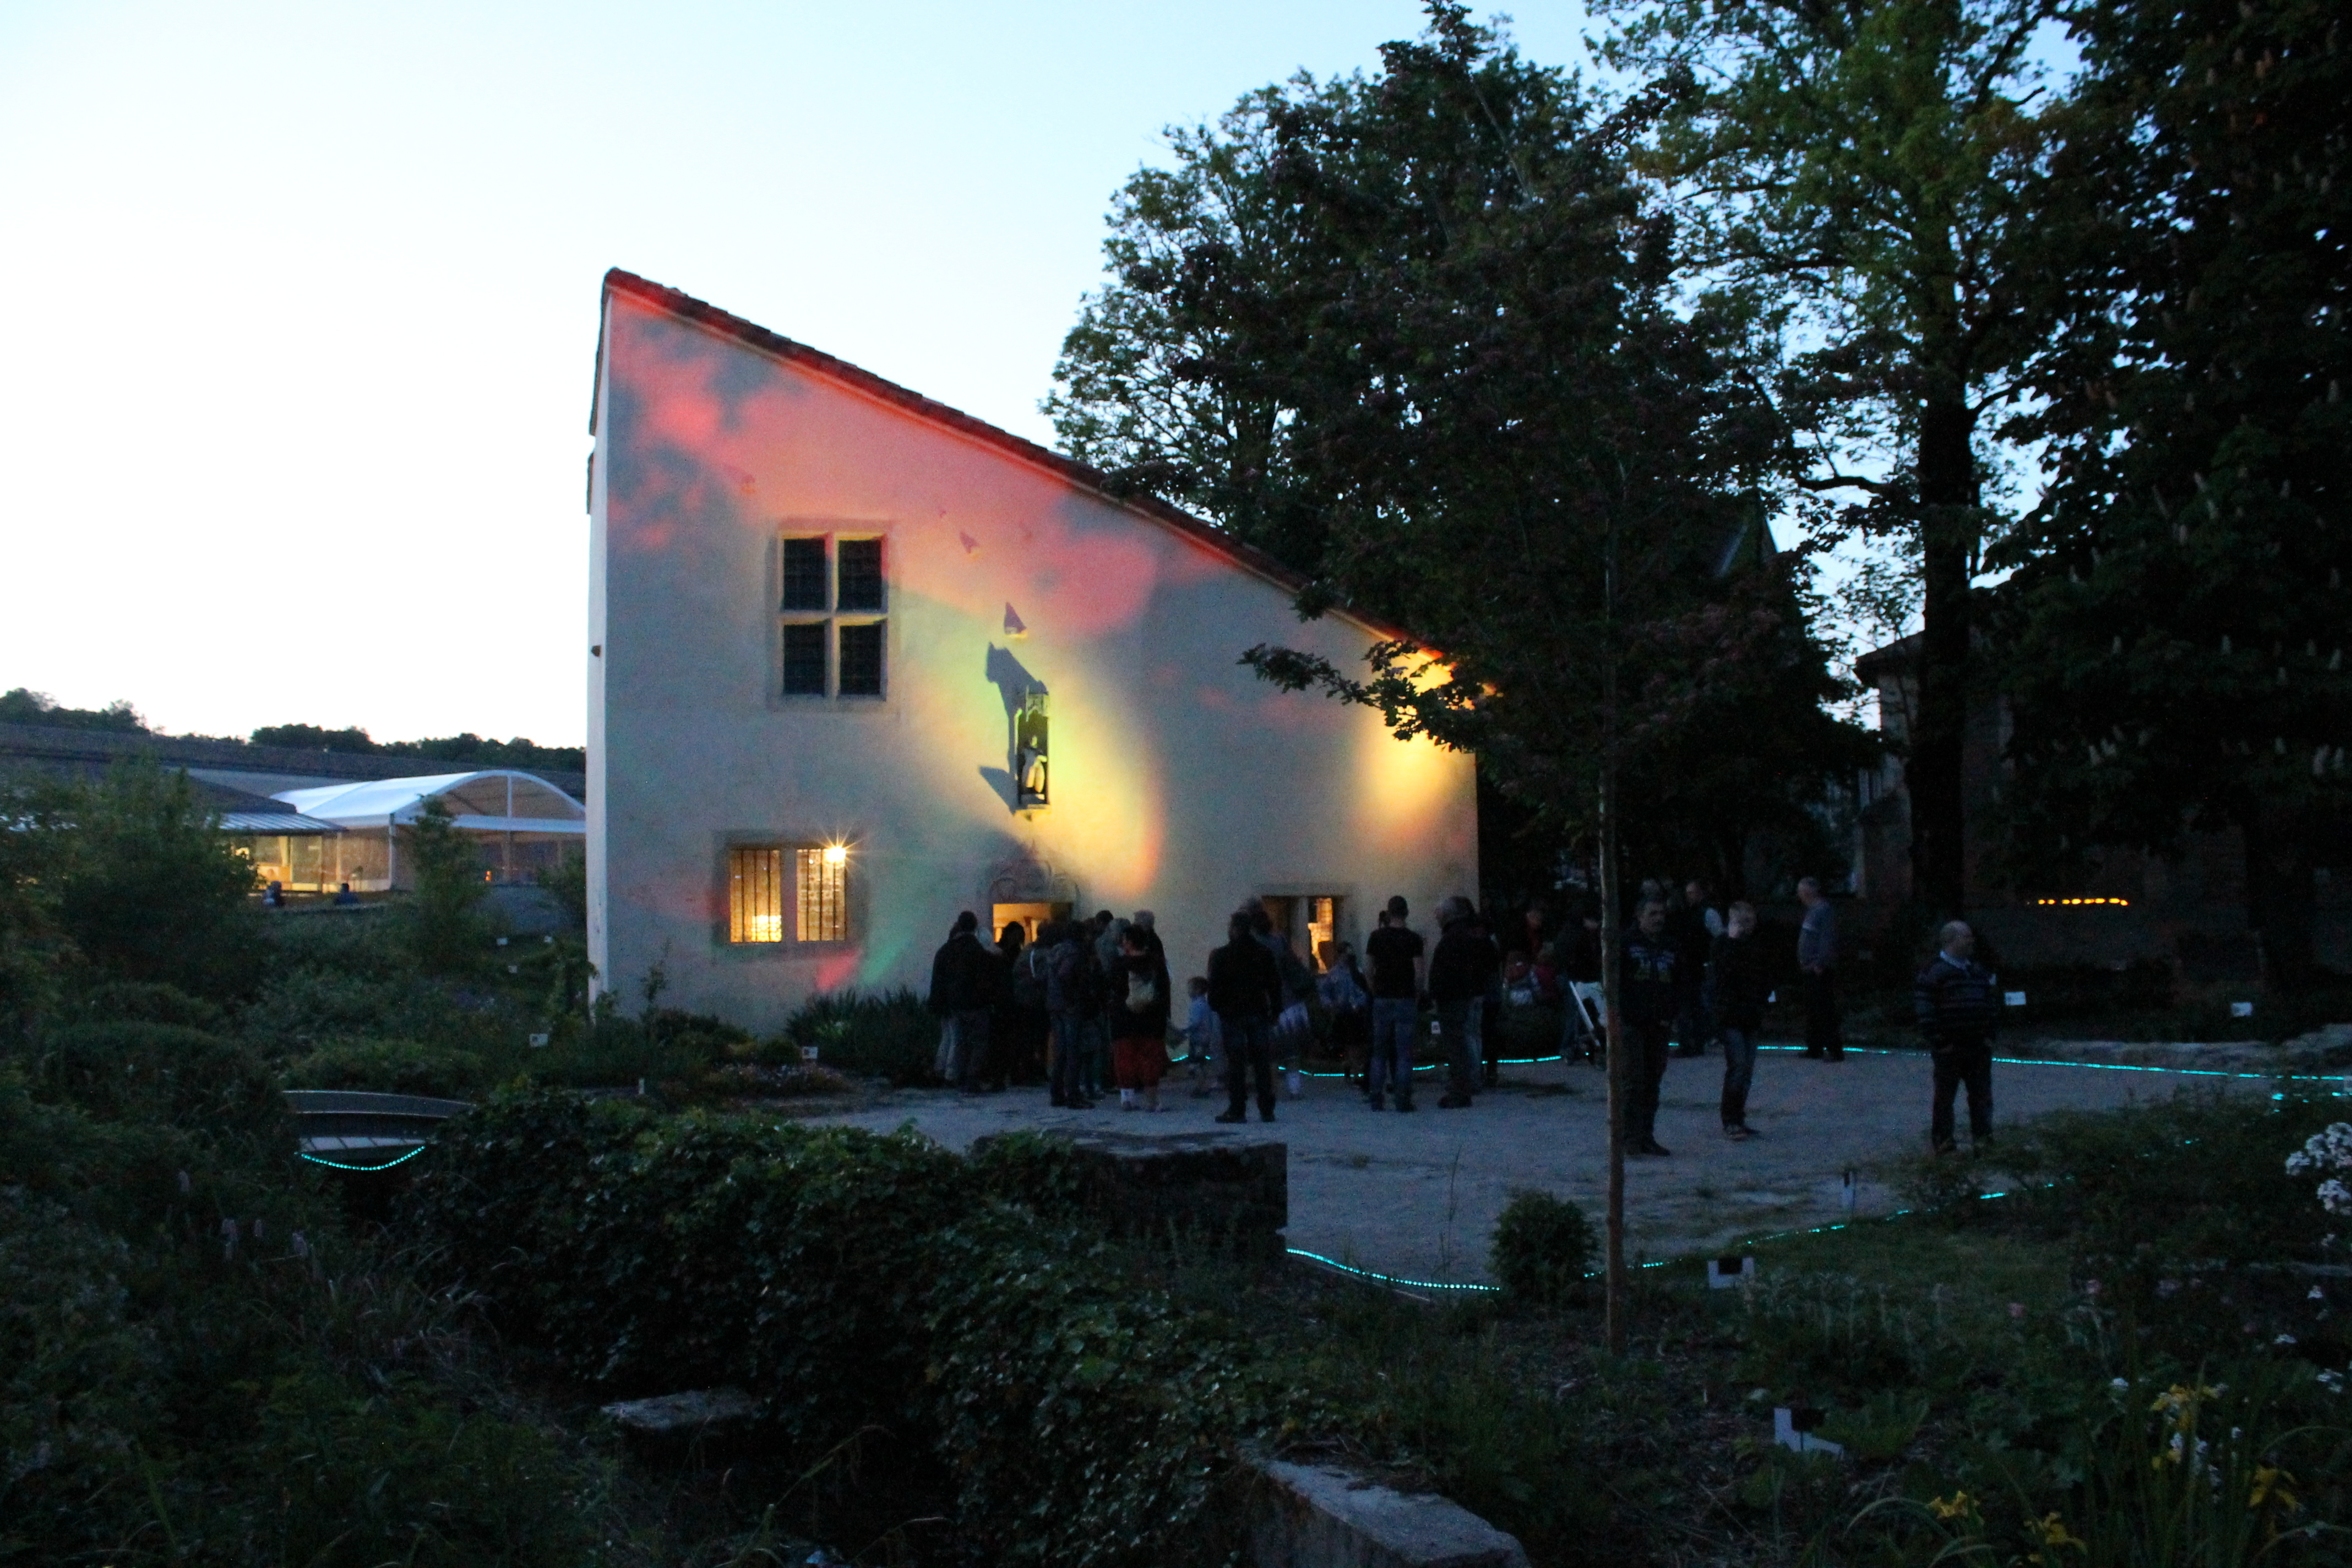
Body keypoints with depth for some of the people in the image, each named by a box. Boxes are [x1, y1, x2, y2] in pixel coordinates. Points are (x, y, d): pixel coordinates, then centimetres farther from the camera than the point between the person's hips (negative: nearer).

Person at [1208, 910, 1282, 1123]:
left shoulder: (1220, 956, -7)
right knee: (1263, 1063, 6)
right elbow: (1275, 984, 6)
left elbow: (1215, 987, -8)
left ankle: (1237, 1110, -1)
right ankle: (1267, 1110, 7)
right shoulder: (1264, 953, 5)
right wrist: (1275, 1009, 11)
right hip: (1259, 1014, 3)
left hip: (1232, 1015, -3)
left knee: (1235, 1064, -1)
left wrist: (1216, 1007, 5)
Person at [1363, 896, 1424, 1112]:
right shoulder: (1413, 938, -4)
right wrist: (1417, 995, 4)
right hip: (1405, 998, -2)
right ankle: (1403, 1099, -3)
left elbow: (1368, 969, 4)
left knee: (1379, 1052, 9)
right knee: (1404, 1052, 0)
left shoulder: (1376, 937, 3)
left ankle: (1375, 1098, 6)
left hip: (1382, 999, 2)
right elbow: (1419, 971, -8)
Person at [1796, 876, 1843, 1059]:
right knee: (1812, 1011, 14)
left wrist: (1820, 964, -22)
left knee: (1824, 1011, -10)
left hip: (1821, 971, -10)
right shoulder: (1811, 911, 18)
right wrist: (1803, 964, 19)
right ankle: (1814, 1048, 20)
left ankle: (1834, 1049, -8)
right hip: (1811, 970, 10)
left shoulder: (1824, 910, -13)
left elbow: (1828, 941, -19)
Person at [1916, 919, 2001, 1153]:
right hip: (1950, 1048, -6)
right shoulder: (1935, 972, -10)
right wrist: (1939, 1041, -14)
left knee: (1981, 1094, 10)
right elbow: (1924, 1008, -13)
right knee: (1945, 1096, 3)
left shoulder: (1977, 970, 11)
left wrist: (1990, 1035, 9)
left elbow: (1993, 1002, 18)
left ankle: (1982, 1136, 19)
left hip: (1979, 1046, 6)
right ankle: (1942, 1140, 10)